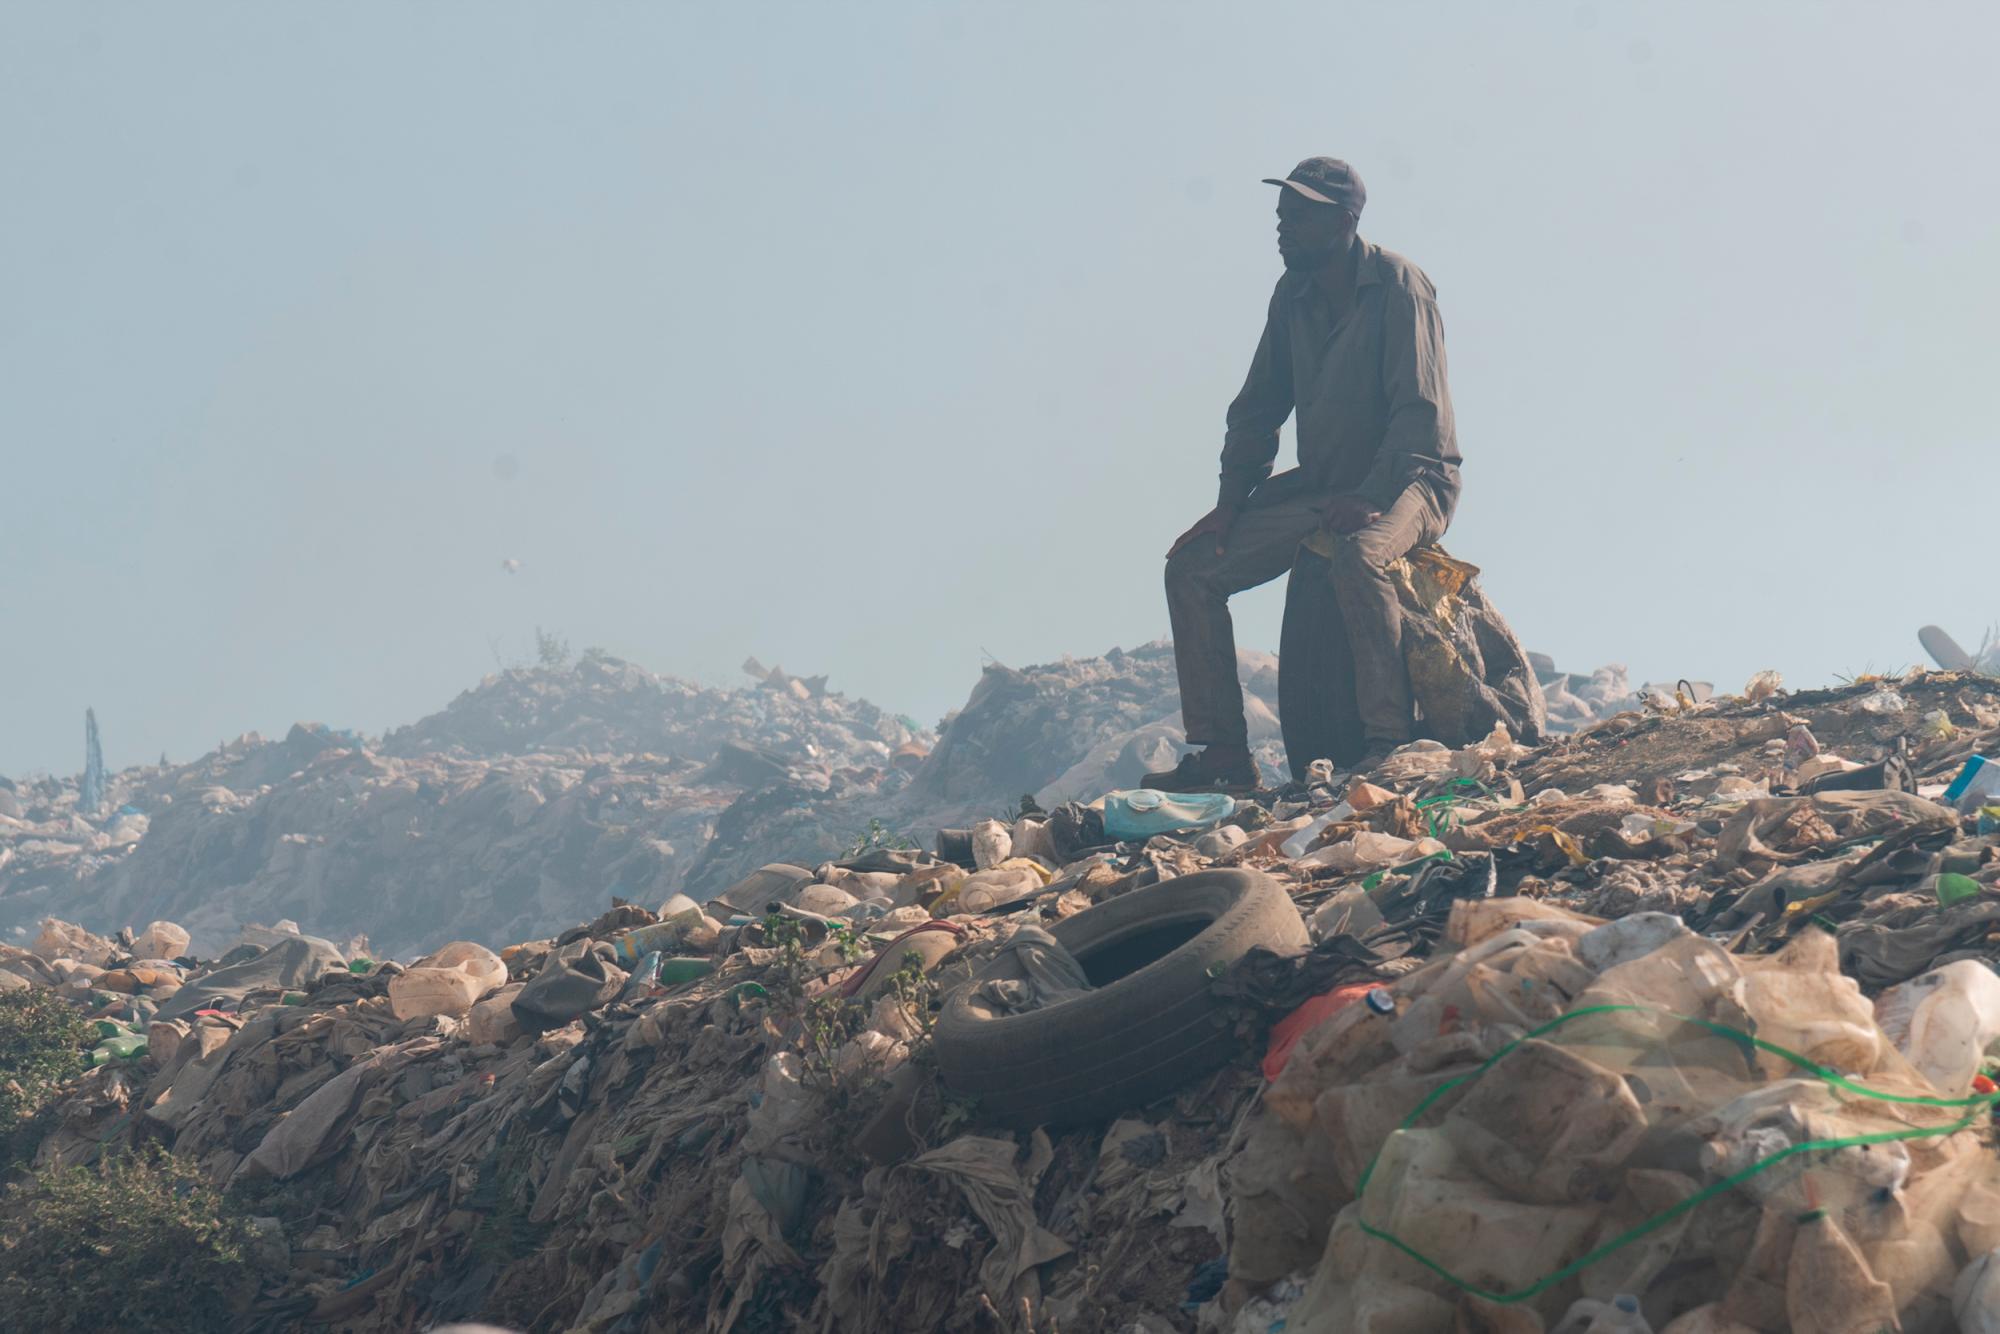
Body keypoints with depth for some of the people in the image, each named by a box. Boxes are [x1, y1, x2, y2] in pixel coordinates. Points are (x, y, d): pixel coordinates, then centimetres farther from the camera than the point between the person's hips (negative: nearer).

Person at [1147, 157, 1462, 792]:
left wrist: (1368, 500, -31)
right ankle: (1221, 751, -2)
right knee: (1192, 563, -4)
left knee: (1354, 554, -40)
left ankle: (1390, 740, -31)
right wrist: (1231, 502, 1)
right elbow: (1259, 406, 13)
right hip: (1320, 485, 7)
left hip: (1408, 480, -7)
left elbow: (1421, 412, -21)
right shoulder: (1293, 296, 6)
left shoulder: (1397, 286, -15)